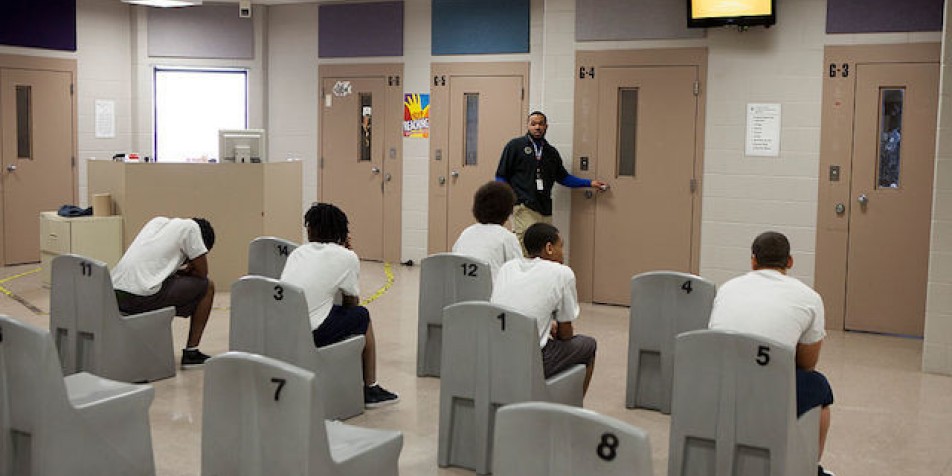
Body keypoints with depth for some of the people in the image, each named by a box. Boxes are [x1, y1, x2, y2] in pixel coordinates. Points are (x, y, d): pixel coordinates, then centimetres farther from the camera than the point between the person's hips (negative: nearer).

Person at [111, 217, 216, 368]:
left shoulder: (158, 220, 25)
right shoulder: (191, 227, 3)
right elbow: (202, 272, 6)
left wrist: (180, 270, 26)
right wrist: (186, 270, 23)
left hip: (115, 293, 8)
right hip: (142, 297, -8)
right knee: (207, 287, 10)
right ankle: (191, 352, 11)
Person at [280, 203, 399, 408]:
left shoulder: (298, 252, 17)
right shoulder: (347, 257, 1)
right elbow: (352, 302, 12)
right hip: (311, 335, -6)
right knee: (361, 315, 19)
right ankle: (370, 388, 25)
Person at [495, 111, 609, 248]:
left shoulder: (551, 152, 20)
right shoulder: (515, 146, 6)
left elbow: (563, 177, 27)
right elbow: (501, 176, 5)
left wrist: (590, 183, 22)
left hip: (545, 210, 5)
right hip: (523, 207, -5)